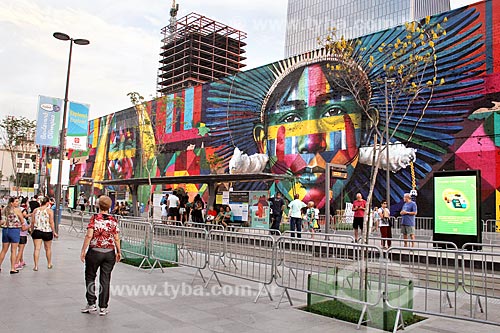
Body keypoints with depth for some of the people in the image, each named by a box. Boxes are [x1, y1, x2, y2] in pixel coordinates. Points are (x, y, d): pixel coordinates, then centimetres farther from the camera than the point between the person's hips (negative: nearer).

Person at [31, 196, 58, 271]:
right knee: (48, 248, 14)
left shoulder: (35, 210, 4)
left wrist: (32, 231, 17)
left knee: (37, 249, 3)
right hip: (47, 232, -2)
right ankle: (49, 264, 28)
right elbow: (51, 222, -8)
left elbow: (33, 222, 5)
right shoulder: (49, 211, -6)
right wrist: (54, 232, 0)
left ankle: (36, 266, -1)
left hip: (37, 231, 2)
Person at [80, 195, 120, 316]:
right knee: (105, 280, 8)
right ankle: (103, 307, 13)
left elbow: (89, 236, -14)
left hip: (94, 252, -2)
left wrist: (83, 251, -8)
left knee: (90, 277, 16)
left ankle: (91, 304, 19)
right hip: (110, 253, 2)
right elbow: (116, 239, 0)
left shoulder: (94, 218, -7)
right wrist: (118, 252, 12)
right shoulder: (113, 221, 0)